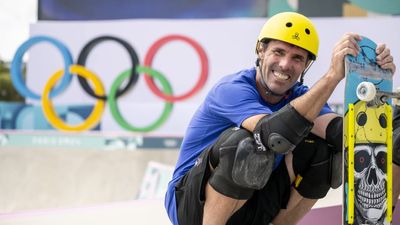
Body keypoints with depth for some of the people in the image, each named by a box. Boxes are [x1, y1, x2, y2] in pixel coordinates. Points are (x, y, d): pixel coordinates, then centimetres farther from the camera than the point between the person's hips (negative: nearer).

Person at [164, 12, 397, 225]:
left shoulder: (301, 96, 0)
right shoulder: (231, 89, -20)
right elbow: (276, 133, -40)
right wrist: (332, 76, -42)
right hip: (190, 205, -6)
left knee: (325, 150, -12)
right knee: (249, 143, -34)